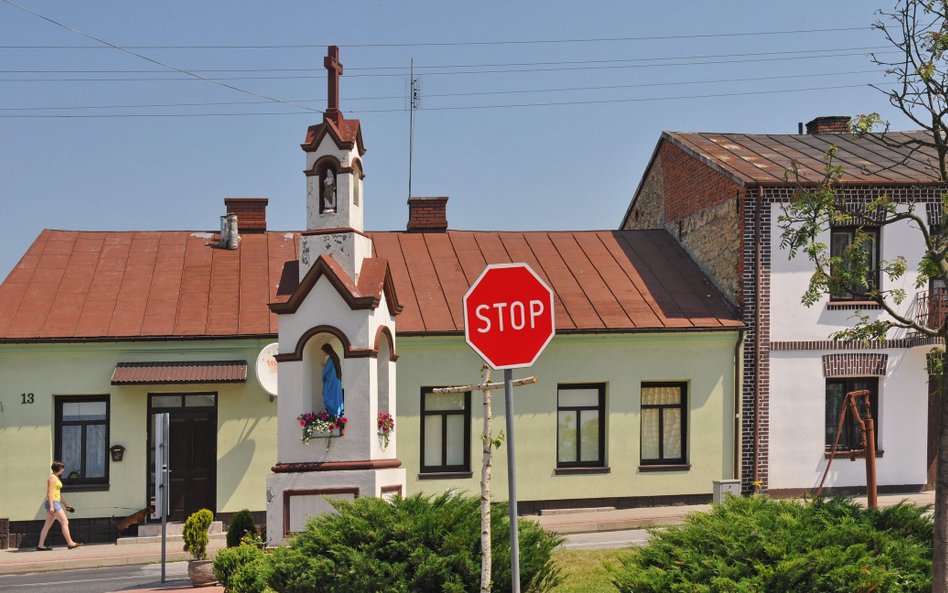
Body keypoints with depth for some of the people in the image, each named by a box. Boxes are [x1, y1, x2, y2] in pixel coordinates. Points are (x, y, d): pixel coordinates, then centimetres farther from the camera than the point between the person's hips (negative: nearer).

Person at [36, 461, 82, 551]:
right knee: (65, 522, -7)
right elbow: (49, 493, -18)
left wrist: (65, 504, 25)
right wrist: (51, 506, -23)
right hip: (53, 503, -10)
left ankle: (41, 546, 6)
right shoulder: (52, 478, -11)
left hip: (55, 503, 10)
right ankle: (70, 543, -4)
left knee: (47, 525, 7)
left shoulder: (56, 478, 18)